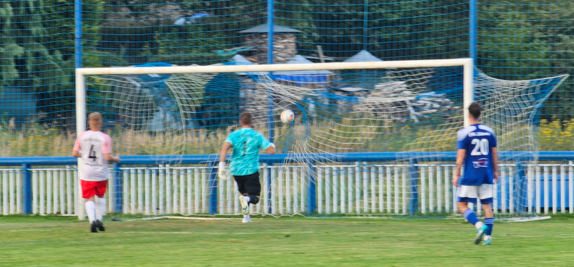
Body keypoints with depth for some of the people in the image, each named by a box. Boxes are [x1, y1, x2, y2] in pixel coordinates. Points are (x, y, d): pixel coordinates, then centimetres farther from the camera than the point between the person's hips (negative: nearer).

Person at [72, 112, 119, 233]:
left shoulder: (82, 136, -1)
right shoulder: (105, 138, -10)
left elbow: (74, 153, 2)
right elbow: (108, 157, -14)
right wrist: (116, 159, 6)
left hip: (86, 174, 1)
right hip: (101, 173, -1)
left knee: (90, 199, 3)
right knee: (100, 196, 21)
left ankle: (92, 220, -20)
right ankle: (99, 219, 11)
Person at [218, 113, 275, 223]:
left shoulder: (234, 135, 2)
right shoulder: (257, 136, 0)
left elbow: (224, 148, -15)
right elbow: (271, 151, -2)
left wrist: (222, 164, -17)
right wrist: (271, 145, 22)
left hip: (236, 170, 3)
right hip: (251, 170, -3)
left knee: (244, 193, 25)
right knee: (254, 198, -2)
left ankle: (246, 217, 17)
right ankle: (246, 199, -37)